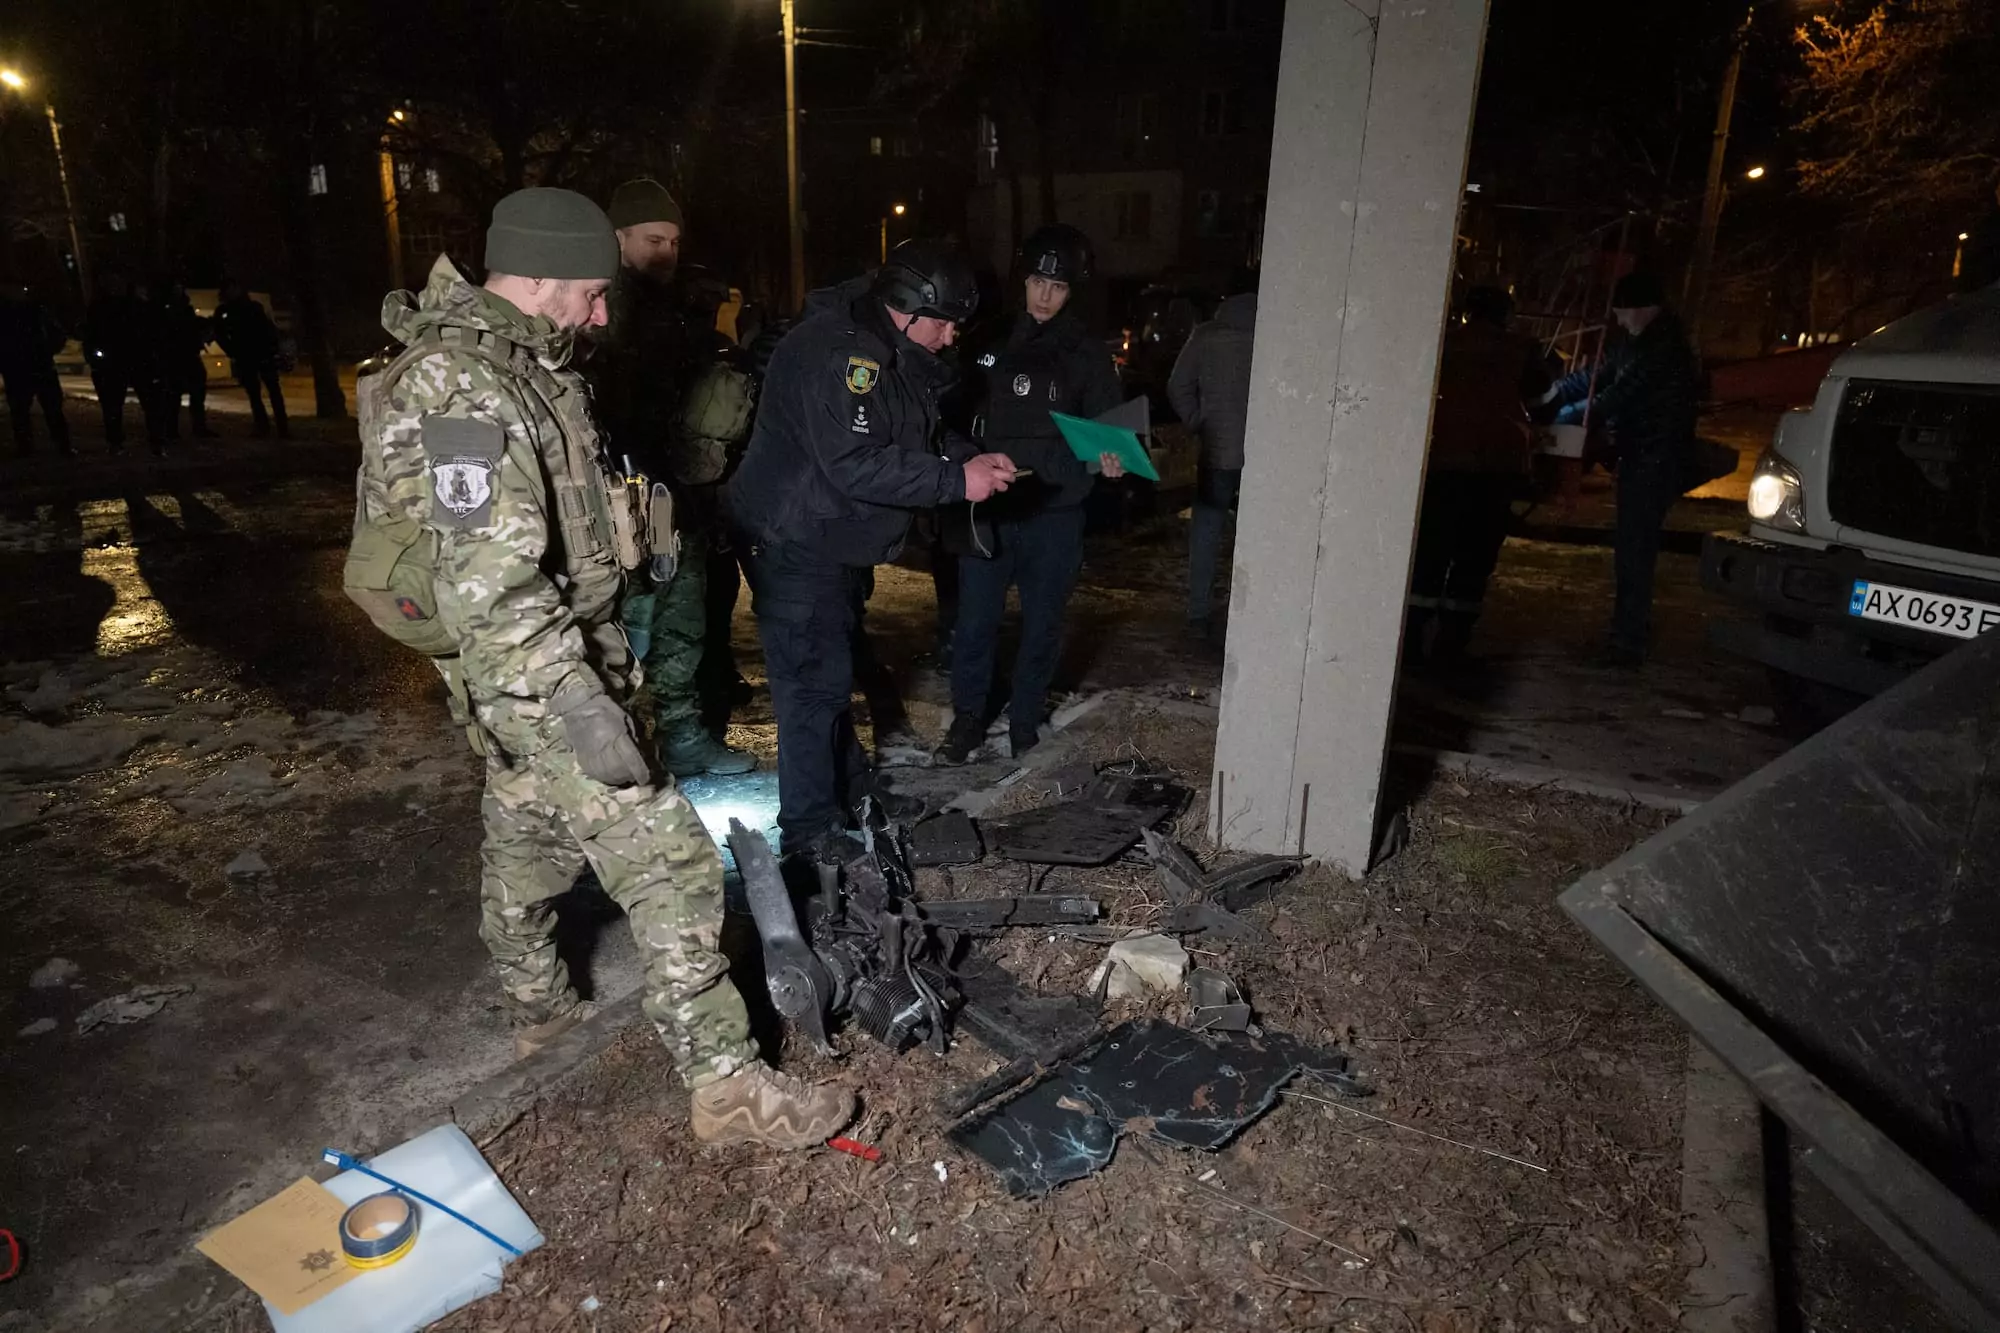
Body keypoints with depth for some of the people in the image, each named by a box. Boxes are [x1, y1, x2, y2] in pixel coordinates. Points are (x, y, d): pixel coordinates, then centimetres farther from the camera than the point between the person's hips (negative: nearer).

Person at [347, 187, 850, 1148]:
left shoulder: (507, 362, 10)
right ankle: (726, 1085, 0)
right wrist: (578, 702, -33)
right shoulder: (464, 391, -23)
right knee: (667, 865, -9)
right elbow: (488, 583, -30)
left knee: (527, 836, 25)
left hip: (533, 663, 11)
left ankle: (537, 1005, 46)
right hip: (532, 672, -11)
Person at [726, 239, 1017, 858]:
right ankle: (808, 825, 6)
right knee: (816, 679, -7)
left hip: (840, 544, 10)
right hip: (794, 544, -10)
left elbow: (917, 437, 17)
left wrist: (969, 459, -3)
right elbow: (853, 465, -33)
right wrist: (957, 479, -29)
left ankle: (848, 787, 37)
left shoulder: (903, 358, 8)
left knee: (834, 669, 21)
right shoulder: (831, 351, -24)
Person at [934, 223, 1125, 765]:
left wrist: (1109, 459, -24)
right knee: (974, 620, 5)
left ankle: (1024, 721, 29)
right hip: (987, 509, 1)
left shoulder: (1088, 354, -1)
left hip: (1054, 514, -1)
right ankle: (968, 718, 24)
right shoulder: (989, 344, 6)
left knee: (1041, 624, 10)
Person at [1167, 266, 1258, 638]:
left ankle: (1199, 617, 9)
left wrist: (1198, 424, 8)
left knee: (1205, 534, 9)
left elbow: (1178, 387, -1)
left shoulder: (1205, 335, -1)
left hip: (1216, 451, 0)